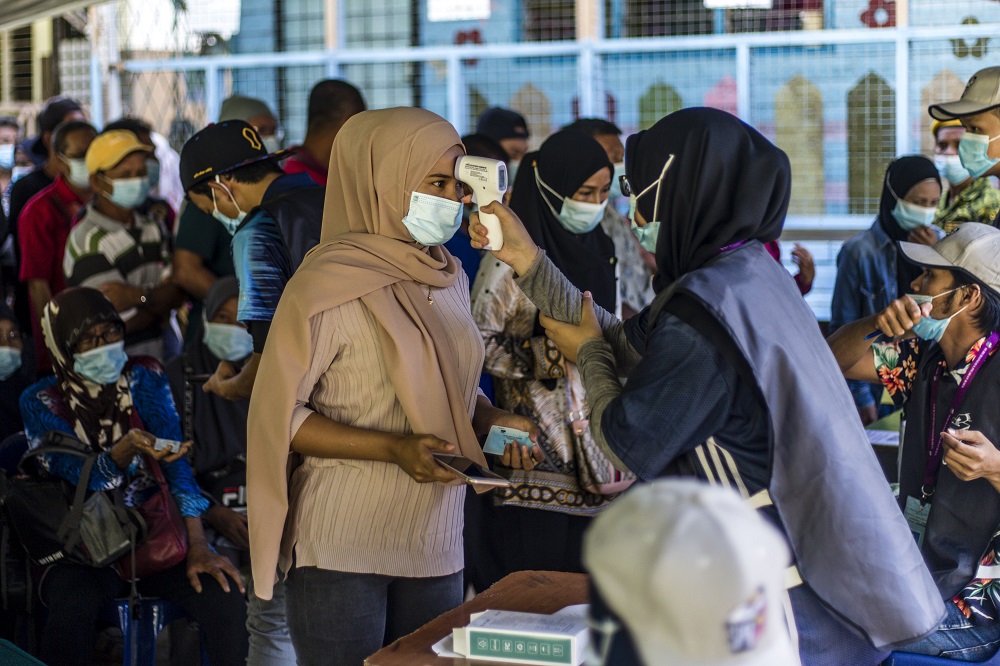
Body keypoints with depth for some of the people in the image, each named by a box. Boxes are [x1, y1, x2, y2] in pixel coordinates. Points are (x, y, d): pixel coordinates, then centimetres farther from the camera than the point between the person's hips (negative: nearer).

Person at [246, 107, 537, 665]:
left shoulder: (449, 277, 9)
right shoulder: (331, 284, -13)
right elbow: (278, 415, -13)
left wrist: (490, 419, 1)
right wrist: (394, 448, -22)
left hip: (436, 546, 7)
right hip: (342, 551, -6)